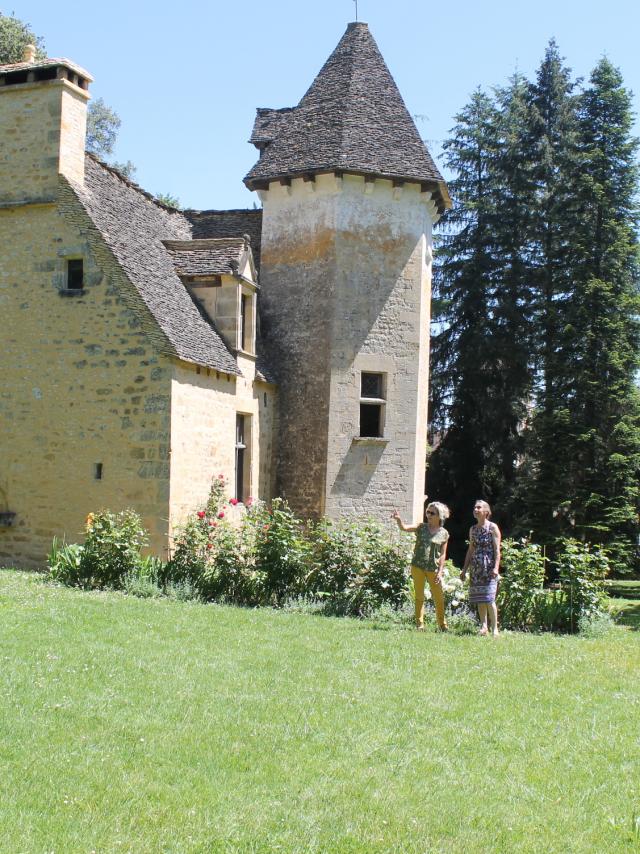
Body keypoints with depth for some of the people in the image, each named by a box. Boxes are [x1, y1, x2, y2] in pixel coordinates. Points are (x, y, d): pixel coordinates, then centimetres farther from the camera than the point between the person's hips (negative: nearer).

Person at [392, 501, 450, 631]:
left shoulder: (444, 533, 3)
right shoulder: (421, 527, 4)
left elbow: (443, 554, 2)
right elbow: (404, 528, -10)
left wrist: (440, 571, -5)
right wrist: (398, 519, -30)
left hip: (433, 568, 0)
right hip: (418, 567, 1)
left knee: (439, 598, 5)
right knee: (419, 597, 6)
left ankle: (442, 625, 20)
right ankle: (420, 624, 12)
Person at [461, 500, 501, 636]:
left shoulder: (492, 527, -3)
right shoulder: (473, 529, 14)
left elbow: (497, 549, -8)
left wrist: (496, 567, -18)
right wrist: (464, 569, 16)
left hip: (489, 567, -6)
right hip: (476, 568, 6)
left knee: (489, 598, -11)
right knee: (479, 599, 4)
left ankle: (494, 629, -5)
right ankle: (484, 627, 10)